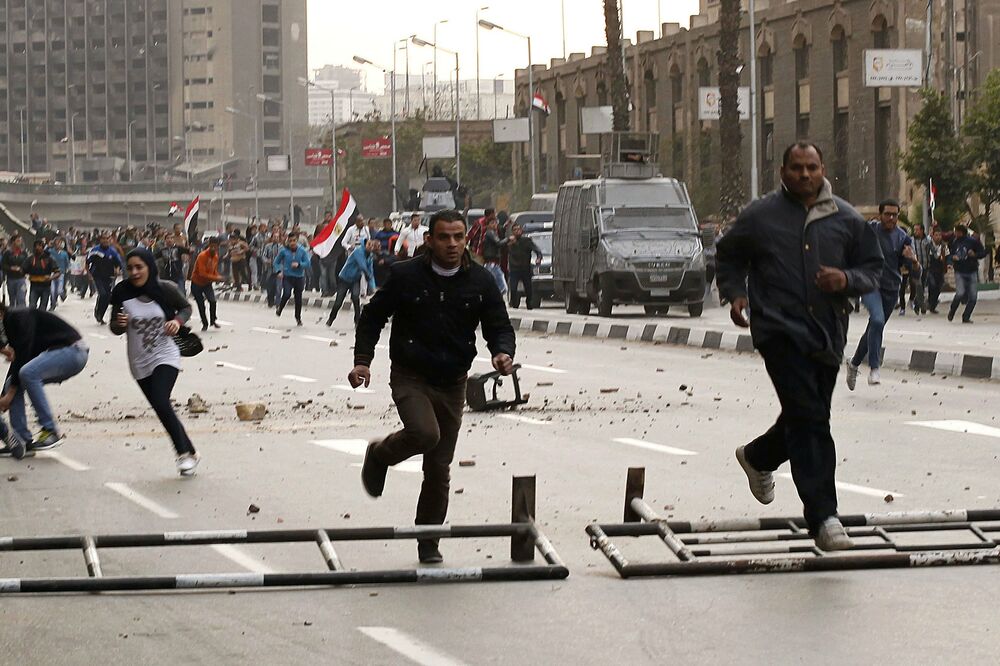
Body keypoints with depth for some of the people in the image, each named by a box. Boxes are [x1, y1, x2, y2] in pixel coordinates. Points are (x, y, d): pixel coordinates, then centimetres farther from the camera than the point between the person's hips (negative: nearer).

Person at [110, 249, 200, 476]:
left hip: (165, 356, -3)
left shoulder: (165, 290, -11)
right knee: (163, 410, 9)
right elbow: (115, 328, 0)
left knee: (161, 403, -22)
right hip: (139, 362, 3)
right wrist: (119, 324, -23)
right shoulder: (122, 293, -9)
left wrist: (178, 320, -13)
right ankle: (189, 453, 25)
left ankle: (184, 453, -10)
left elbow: (186, 307, 7)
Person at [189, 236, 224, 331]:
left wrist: (217, 277, -10)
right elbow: (202, 274, -30)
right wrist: (216, 278, -31)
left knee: (213, 301, -16)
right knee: (201, 305, 2)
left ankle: (213, 320, 3)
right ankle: (204, 324, 21)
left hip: (208, 283, 4)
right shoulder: (202, 256, -25)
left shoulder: (216, 257, -3)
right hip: (197, 284, -4)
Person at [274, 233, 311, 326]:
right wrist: (279, 271, -8)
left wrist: (299, 264, -21)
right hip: (287, 277, -1)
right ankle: (280, 308, 7)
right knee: (287, 294, -23)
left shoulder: (302, 251, -5)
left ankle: (298, 318, 26)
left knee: (298, 298, 8)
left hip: (299, 277, 1)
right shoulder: (284, 251, -5)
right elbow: (276, 262, 7)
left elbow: (307, 264, -5)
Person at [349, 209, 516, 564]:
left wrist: (503, 352, -17)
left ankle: (429, 544, 20)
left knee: (439, 469, 6)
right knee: (425, 433, -31)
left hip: (452, 383, 3)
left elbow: (499, 326, 5)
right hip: (409, 377, -3)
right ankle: (379, 455, 2)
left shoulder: (480, 282, 0)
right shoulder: (405, 276, -6)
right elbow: (373, 317, 4)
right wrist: (362, 359, -7)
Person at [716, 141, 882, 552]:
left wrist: (847, 280, -7)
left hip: (828, 333, 4)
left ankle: (758, 457, 47)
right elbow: (728, 257, 19)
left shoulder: (846, 219, 9)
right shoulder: (760, 217, 4)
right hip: (780, 329, -4)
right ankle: (823, 517, -18)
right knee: (809, 419, -15)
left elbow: (873, 268, 14)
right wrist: (735, 294, 3)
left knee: (806, 417, 14)